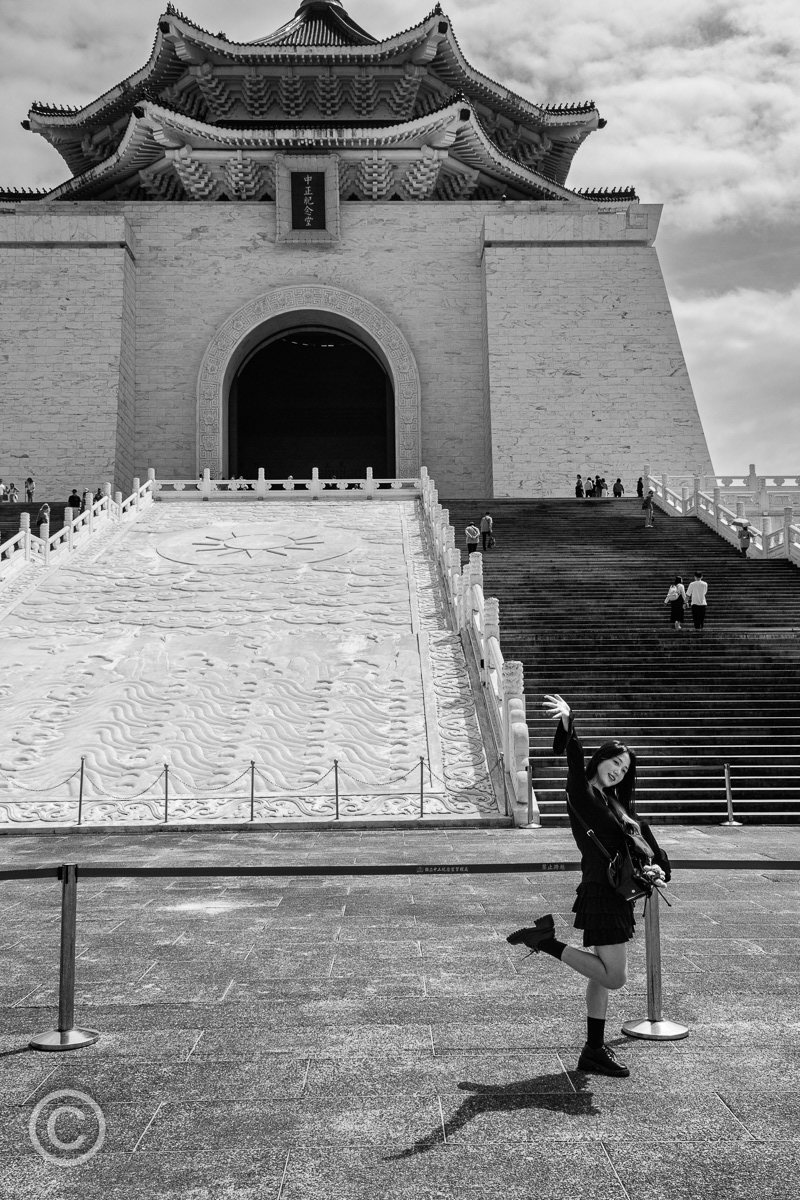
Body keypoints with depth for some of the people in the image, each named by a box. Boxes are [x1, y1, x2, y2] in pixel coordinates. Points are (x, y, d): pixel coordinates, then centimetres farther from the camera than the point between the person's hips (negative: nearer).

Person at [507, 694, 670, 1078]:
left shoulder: (616, 803, 16)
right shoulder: (583, 793, -9)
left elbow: (644, 846, 13)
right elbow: (575, 760, -28)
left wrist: (655, 869, -8)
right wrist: (568, 722, -46)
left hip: (617, 897, 9)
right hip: (600, 894, -9)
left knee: (602, 975, 15)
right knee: (613, 977, -8)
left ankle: (594, 1051, 25)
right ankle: (546, 941, 2)